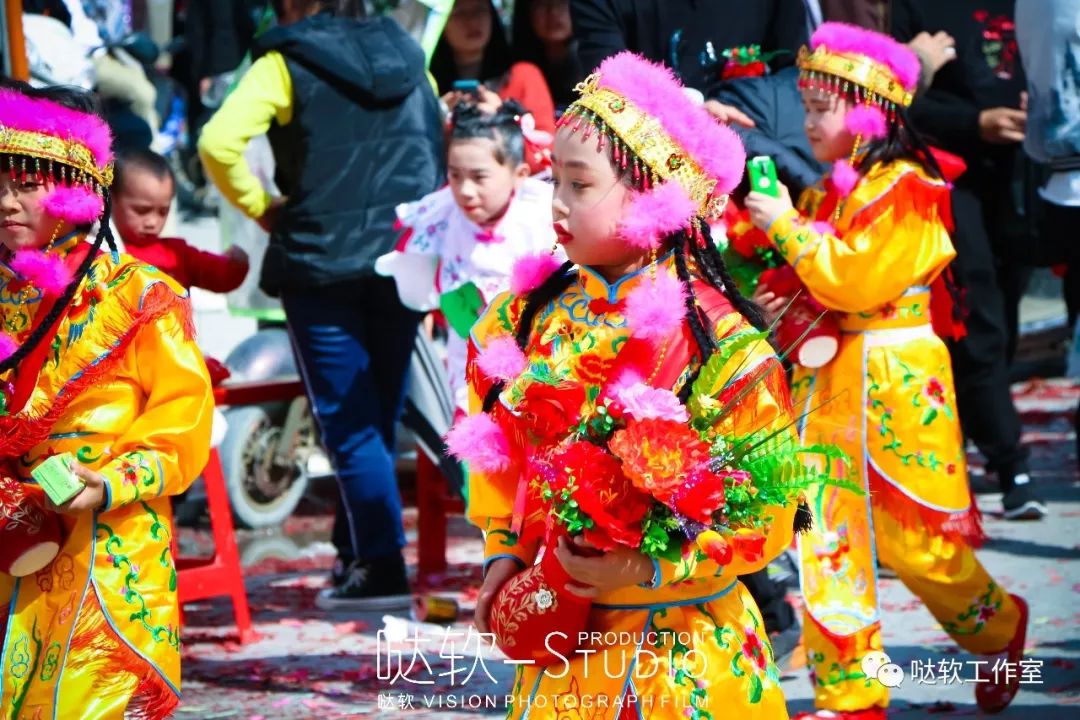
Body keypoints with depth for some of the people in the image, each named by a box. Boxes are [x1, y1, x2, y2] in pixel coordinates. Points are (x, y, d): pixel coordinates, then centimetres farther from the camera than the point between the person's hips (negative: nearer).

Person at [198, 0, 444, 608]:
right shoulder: (407, 55, 11)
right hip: (407, 257, 5)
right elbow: (442, 147, 17)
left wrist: (261, 207, -5)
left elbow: (220, 142, -18)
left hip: (323, 260, -5)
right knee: (381, 413, 14)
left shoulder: (287, 63, -5)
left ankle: (383, 564, -8)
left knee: (350, 420, -1)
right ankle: (355, 551, 21)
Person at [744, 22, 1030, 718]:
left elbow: (854, 277, -22)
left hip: (893, 380, -8)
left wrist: (787, 228, -15)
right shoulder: (830, 189, 11)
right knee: (827, 533, 4)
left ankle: (999, 624, 28)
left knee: (913, 536, 0)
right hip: (828, 375, 8)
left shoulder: (905, 191, -13)